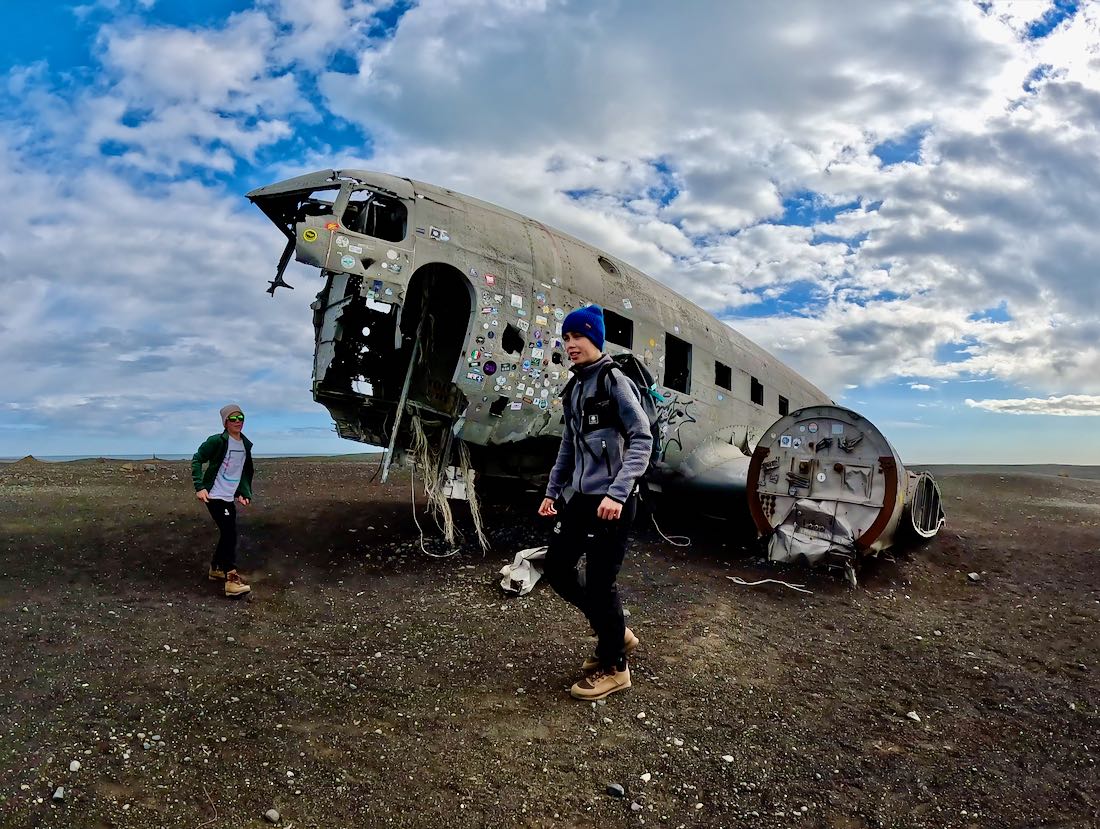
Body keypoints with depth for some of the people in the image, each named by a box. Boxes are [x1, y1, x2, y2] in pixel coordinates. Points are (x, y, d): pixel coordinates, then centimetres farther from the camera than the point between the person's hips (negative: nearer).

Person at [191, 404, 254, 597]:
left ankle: (216, 569, 34)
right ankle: (231, 580, -16)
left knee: (228, 533, 15)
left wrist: (244, 493, 8)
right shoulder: (217, 441, -13)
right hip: (215, 495, -8)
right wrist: (199, 487, -17)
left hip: (230, 497, 8)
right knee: (230, 533, -15)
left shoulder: (246, 445, 8)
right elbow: (197, 459, -10)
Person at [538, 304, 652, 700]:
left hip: (611, 501, -8)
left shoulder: (613, 380, -9)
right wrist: (553, 490, 20)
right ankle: (616, 632, 30)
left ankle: (613, 667, 20)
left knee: (600, 581, -1)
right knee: (556, 566, 12)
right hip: (579, 497, 8)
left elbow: (642, 439, -15)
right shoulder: (573, 388, 13)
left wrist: (617, 493, -23)